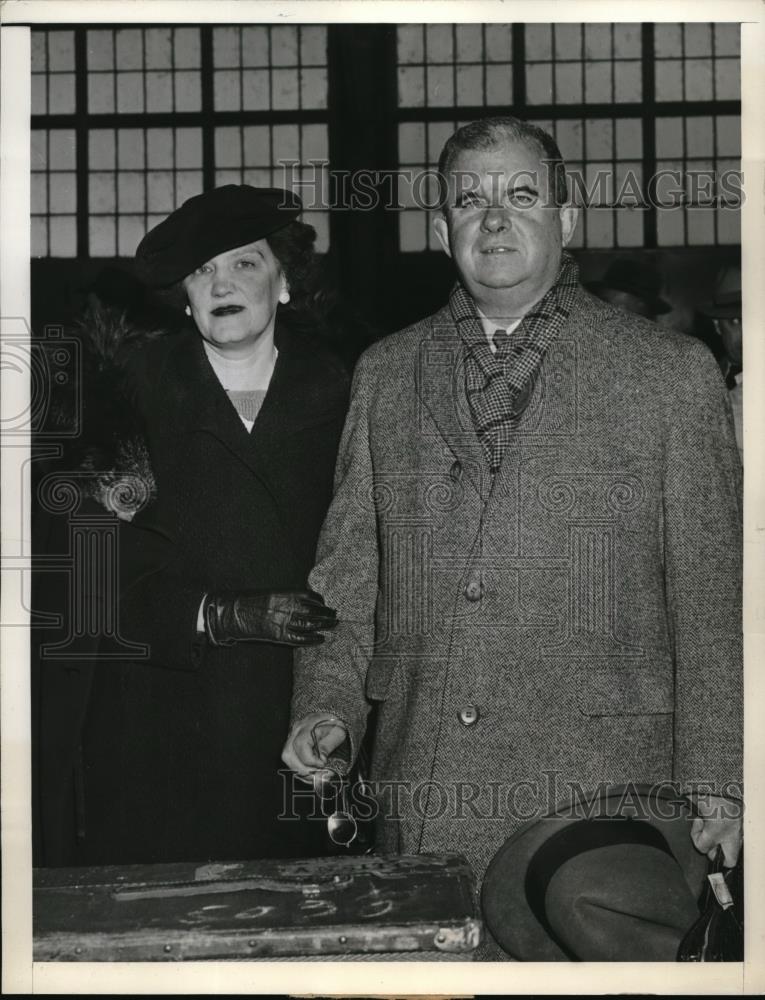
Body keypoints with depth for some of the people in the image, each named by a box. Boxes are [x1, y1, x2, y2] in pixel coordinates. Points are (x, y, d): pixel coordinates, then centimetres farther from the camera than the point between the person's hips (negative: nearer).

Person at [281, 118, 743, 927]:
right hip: (420, 794, 2)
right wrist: (325, 704, 1)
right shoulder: (385, 375, 13)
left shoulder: (670, 374, 3)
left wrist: (713, 781, -4)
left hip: (602, 794, -2)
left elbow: (711, 598, 1)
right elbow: (347, 570, 16)